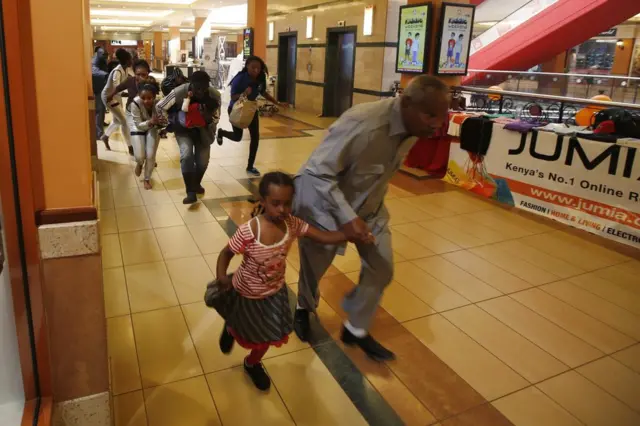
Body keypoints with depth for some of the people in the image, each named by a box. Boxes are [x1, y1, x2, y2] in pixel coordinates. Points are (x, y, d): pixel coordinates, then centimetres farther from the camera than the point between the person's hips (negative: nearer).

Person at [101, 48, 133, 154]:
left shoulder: (126, 69, -4)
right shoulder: (117, 71, -30)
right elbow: (117, 87, -44)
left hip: (116, 96, 9)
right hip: (109, 96, -9)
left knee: (117, 120, 21)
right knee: (124, 121, -9)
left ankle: (105, 137, 46)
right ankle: (130, 147, -3)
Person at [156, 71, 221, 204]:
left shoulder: (215, 95, -23)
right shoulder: (178, 93, -27)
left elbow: (216, 118, -11)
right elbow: (160, 106, -13)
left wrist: (208, 118, -32)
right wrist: (172, 123, -11)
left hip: (203, 129, 2)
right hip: (184, 129, -2)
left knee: (203, 160, -1)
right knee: (186, 155, -22)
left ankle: (196, 184, 30)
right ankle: (191, 192, -16)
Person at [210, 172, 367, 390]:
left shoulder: (292, 224, -21)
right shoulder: (249, 231, -34)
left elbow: (323, 237, -20)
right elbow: (226, 253, -21)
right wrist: (221, 277, -39)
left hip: (274, 292, 4)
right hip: (245, 293, -4)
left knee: (269, 335, 20)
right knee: (246, 333, 24)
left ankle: (252, 364, 53)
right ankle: (231, 329, 64)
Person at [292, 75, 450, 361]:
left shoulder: (414, 127, -12)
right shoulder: (362, 124, -38)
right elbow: (318, 172, -32)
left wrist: (375, 199, 16)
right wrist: (347, 217, -36)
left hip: (369, 204, 7)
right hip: (326, 202, -6)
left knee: (381, 269, 8)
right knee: (313, 266, 15)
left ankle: (356, 330, 31)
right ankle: (303, 310, 49)